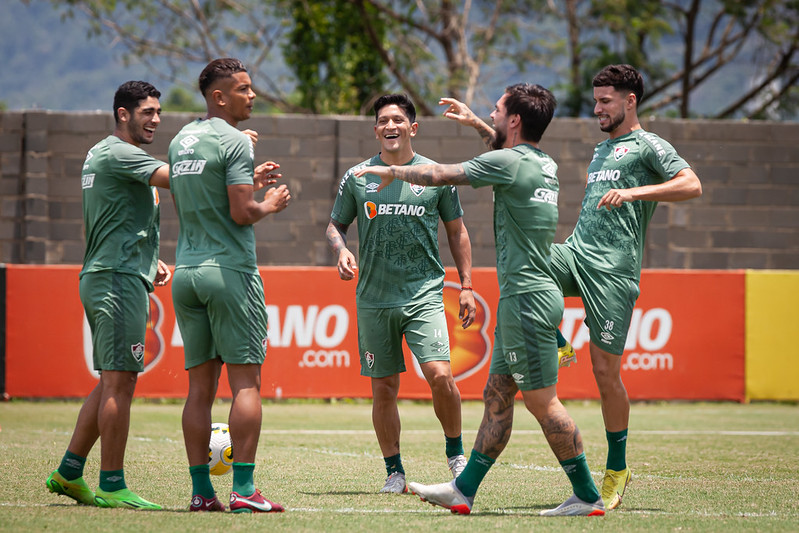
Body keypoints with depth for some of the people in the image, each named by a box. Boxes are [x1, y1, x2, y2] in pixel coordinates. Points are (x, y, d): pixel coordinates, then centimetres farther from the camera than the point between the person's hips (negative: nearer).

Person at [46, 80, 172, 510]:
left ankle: (69, 473, 16)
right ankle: (112, 486, -9)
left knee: (111, 382, 13)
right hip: (119, 280, -11)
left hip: (102, 278, 11)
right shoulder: (118, 154, -11)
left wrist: (151, 261, 19)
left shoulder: (99, 154, 21)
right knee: (120, 382, -9)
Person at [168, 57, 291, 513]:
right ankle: (244, 490, -10)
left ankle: (202, 491, 4)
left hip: (186, 271, 7)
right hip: (229, 270, -7)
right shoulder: (235, 141, -10)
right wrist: (269, 204, 4)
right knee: (246, 381, -5)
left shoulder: (180, 141, 15)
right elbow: (241, 213, -16)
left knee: (201, 385, 7)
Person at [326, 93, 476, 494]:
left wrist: (466, 285, 7)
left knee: (440, 375, -16)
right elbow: (336, 224, 15)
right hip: (374, 298, 2)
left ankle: (455, 452, 7)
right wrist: (341, 250, -8)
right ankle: (394, 471, 16)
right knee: (383, 389, 3)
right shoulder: (356, 177, 5)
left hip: (424, 294, -2)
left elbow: (456, 231, 12)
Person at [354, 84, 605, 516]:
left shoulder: (507, 163, -13)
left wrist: (392, 171, 8)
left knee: (542, 401, -6)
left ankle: (587, 496, -3)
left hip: (527, 299, -10)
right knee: (497, 396, 12)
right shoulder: (543, 164, 13)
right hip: (525, 298, 10)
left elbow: (438, 175, -8)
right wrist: (477, 124, 44)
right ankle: (464, 490, 16)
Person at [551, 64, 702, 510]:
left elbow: (692, 186, -15)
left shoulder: (649, 145, 1)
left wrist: (633, 192, -24)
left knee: (606, 371, -7)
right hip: (576, 255, 7)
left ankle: (617, 468, 6)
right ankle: (557, 343, -2)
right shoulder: (602, 150, 25)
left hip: (614, 271, -7)